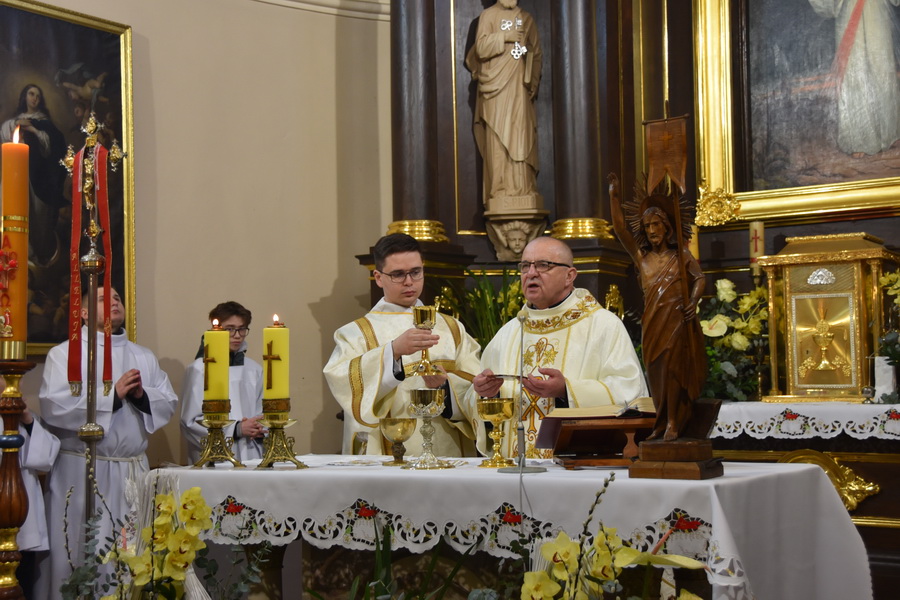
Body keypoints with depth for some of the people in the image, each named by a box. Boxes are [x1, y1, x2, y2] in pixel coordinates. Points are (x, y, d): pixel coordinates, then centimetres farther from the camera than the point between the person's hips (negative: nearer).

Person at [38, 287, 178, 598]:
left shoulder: (145, 357, 15)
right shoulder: (64, 354, -1)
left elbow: (168, 403, 11)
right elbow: (54, 407, -14)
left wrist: (142, 396, -10)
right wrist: (112, 395, -14)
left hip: (133, 470, 4)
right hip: (82, 470, -4)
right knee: (83, 552, -1)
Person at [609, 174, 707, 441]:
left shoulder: (681, 254, 6)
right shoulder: (641, 256, 11)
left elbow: (699, 278, 3)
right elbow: (619, 228, 5)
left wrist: (693, 302, -15)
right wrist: (614, 195, -1)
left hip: (677, 319, -3)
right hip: (652, 320, 4)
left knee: (672, 366, -10)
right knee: (656, 371, 2)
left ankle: (672, 423, -9)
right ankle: (662, 423, 7)